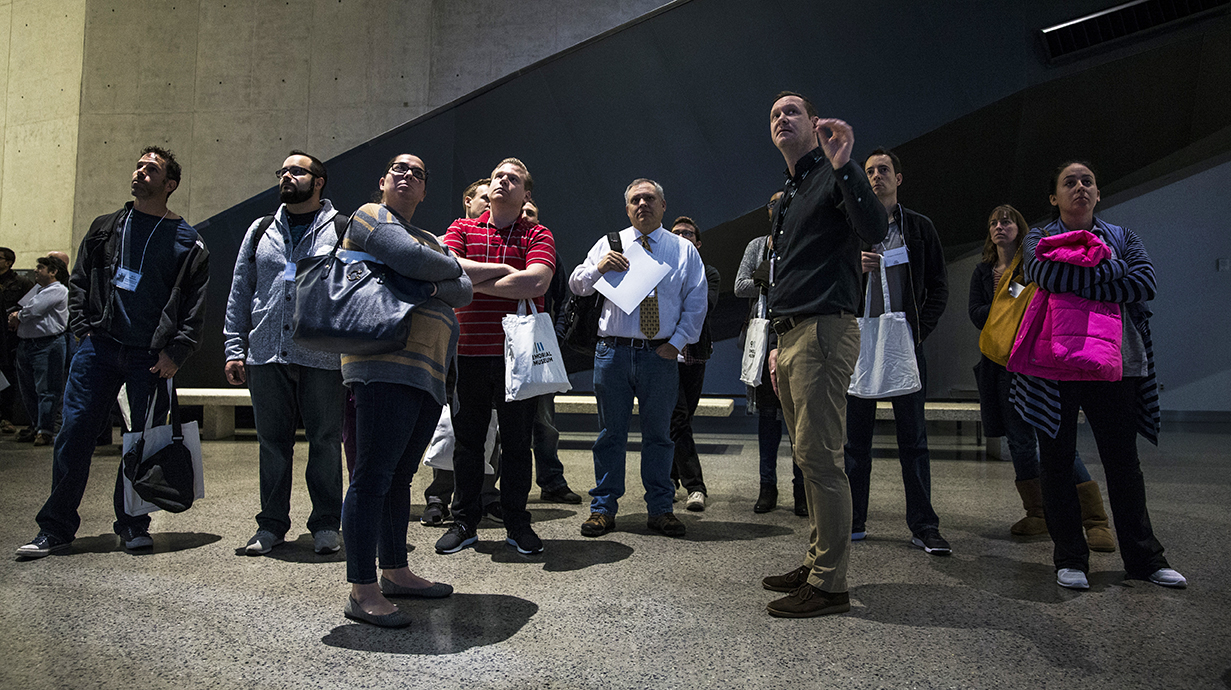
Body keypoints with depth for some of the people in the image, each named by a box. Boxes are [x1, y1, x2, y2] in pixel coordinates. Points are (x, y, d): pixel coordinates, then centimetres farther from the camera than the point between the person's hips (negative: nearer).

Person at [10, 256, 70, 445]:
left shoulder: (58, 290, -8)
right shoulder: (36, 288, 19)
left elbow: (34, 309, -16)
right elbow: (20, 307, 23)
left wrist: (18, 316, 2)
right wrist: (16, 317, 1)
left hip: (47, 345, -9)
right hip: (25, 343, 9)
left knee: (46, 390, -7)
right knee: (28, 390, 14)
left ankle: (45, 430, -4)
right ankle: (35, 425, 25)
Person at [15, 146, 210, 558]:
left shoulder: (187, 243, 4)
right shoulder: (104, 229, 15)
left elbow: (195, 308, 0)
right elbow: (79, 282, 18)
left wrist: (175, 353, -8)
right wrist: (82, 327, 5)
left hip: (151, 357, -2)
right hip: (99, 347, 3)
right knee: (74, 434, 0)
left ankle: (132, 523, 17)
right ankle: (56, 528, 11)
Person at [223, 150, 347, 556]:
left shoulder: (343, 230, 4)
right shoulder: (260, 231, 16)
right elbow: (239, 293, 15)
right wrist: (235, 349, 7)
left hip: (323, 358, -3)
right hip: (265, 355, 4)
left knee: (325, 441, 4)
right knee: (272, 441, 9)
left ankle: (326, 524, 16)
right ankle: (272, 523, 21)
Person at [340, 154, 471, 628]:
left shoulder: (429, 239, 28)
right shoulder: (371, 216, 5)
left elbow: (464, 291, 13)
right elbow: (409, 259, -15)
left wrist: (435, 288, -8)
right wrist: (449, 268, 4)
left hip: (428, 374, 8)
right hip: (388, 363, -8)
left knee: (400, 476, 13)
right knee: (373, 476, -8)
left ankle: (395, 571, 22)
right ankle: (362, 591, -4)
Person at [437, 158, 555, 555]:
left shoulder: (538, 235, 4)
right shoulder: (462, 229, 10)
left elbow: (536, 282, -15)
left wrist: (475, 282, -9)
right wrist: (505, 270, -11)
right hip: (468, 353, 1)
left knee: (517, 441, 7)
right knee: (468, 439, 8)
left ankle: (516, 522, 20)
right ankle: (465, 521, 21)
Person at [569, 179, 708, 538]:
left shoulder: (684, 250, 10)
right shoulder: (609, 243, 10)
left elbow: (696, 303, 7)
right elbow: (576, 286, 6)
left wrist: (677, 342, -4)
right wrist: (597, 267, -14)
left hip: (660, 354, 0)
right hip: (613, 351, 0)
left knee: (658, 434, 7)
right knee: (611, 433, 5)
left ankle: (660, 509, 18)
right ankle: (603, 508, 15)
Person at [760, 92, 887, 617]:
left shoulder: (834, 176, -2)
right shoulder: (787, 198, 25)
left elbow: (875, 230, -22)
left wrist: (843, 166, -31)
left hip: (824, 331, -9)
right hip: (791, 336, 10)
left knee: (819, 457, -9)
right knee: (810, 458, 12)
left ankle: (829, 584, -1)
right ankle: (818, 563, 22)